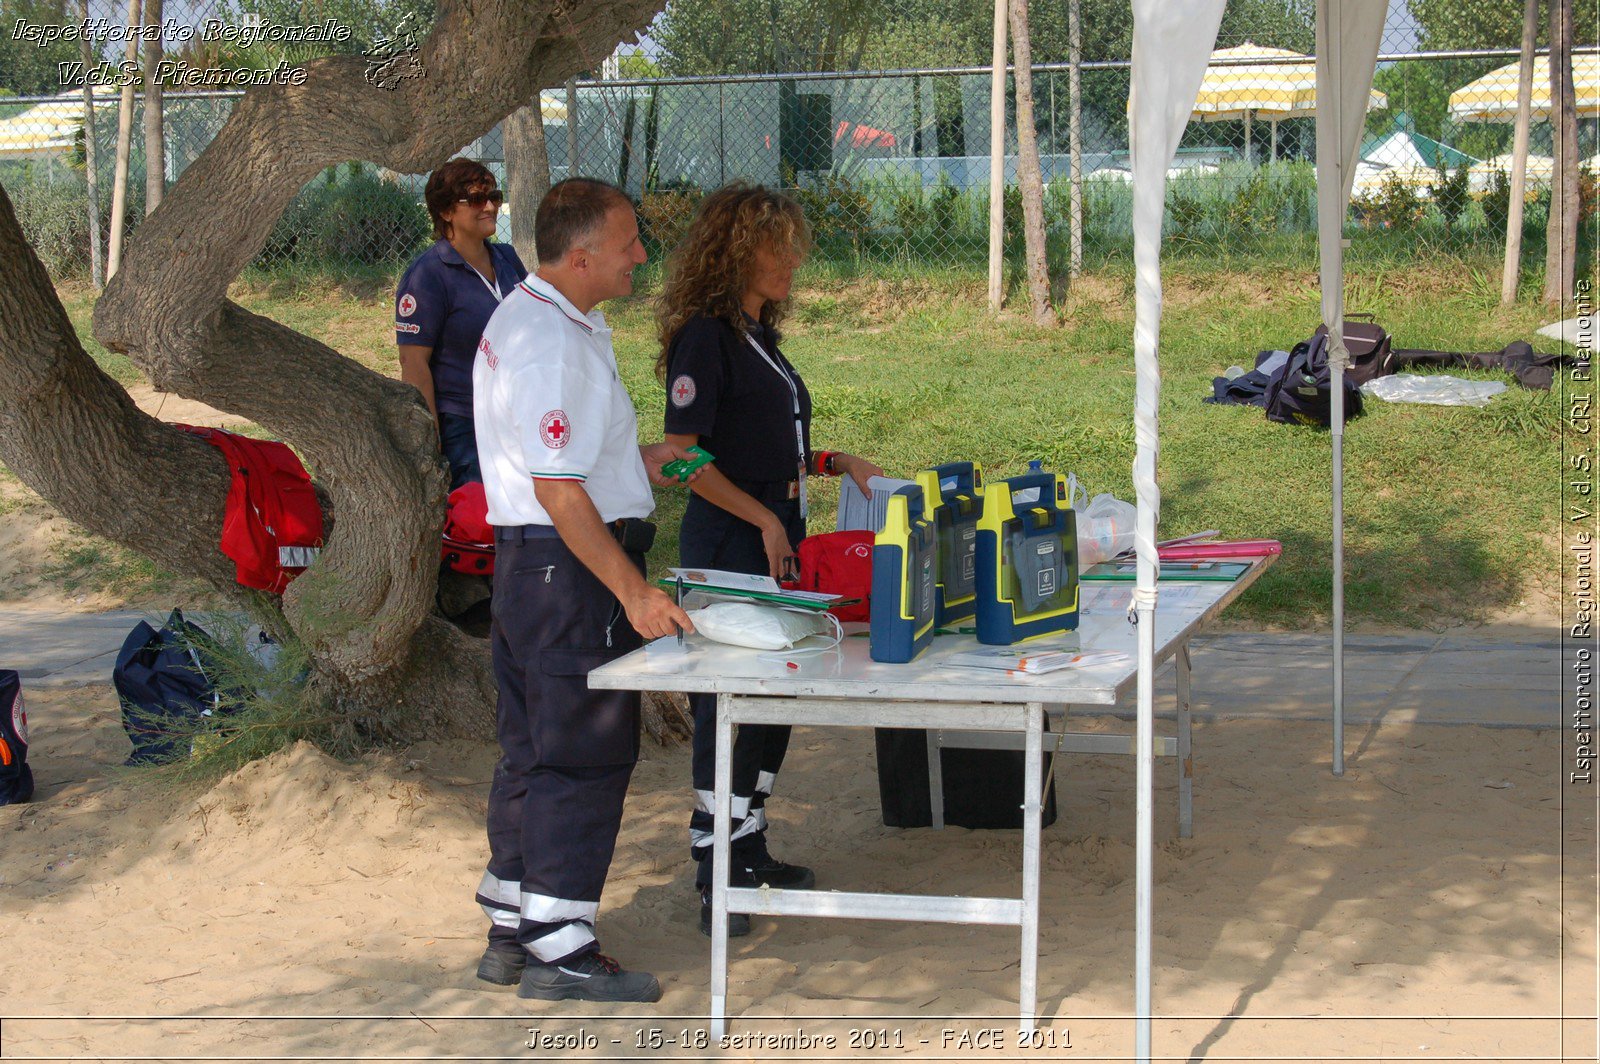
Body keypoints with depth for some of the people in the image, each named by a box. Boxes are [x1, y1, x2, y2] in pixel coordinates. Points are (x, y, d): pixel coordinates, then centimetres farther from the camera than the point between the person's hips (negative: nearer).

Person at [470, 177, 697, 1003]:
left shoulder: (523, 319, 14)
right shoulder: (554, 347, -21)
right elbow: (558, 490, -24)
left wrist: (635, 461, 19)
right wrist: (634, 592, -24)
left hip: (524, 563, 11)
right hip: (571, 567, -11)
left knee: (534, 751, 16)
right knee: (584, 757, -4)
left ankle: (511, 932, 25)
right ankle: (558, 951, 2)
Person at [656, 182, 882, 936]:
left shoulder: (758, 336, 15)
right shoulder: (705, 336, -12)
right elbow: (685, 455, -17)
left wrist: (838, 464, 11)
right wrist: (764, 518, -18)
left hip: (775, 541, 9)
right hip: (727, 548, -9)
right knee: (727, 705, -5)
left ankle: (749, 851, 26)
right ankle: (714, 875, 1)